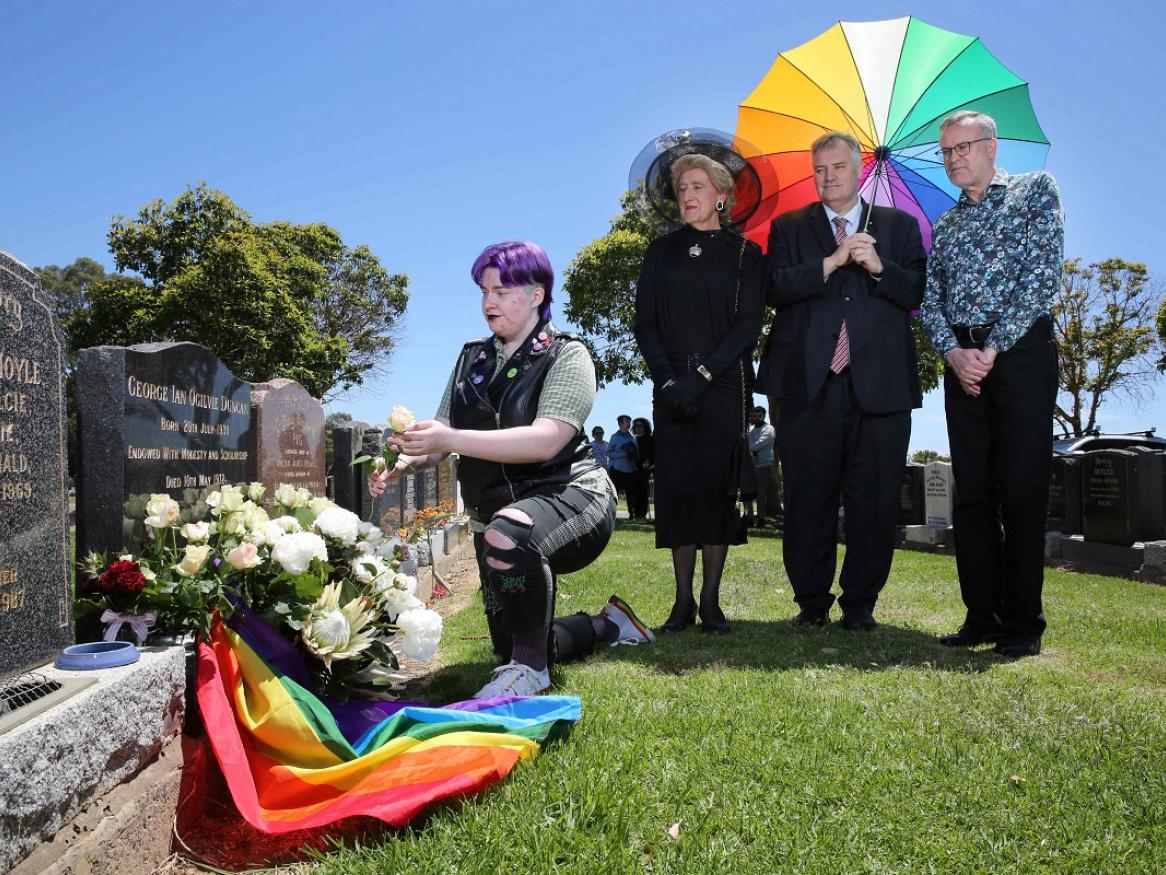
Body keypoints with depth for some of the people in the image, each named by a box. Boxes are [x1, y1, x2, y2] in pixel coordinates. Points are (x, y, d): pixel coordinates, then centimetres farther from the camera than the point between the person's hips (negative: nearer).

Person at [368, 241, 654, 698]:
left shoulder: (566, 355, -10)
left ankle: (529, 666, -19)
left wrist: (451, 440, -35)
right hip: (495, 514, 7)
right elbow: (443, 434, 4)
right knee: (512, 648, 14)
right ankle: (608, 624, 40)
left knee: (505, 535, -41)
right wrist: (403, 463, -19)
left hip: (567, 496, -7)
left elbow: (545, 440, -26)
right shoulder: (472, 358, 8)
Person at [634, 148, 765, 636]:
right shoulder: (661, 252, 14)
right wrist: (667, 379, -9)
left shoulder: (743, 254, 7)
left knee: (717, 486, -5)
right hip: (672, 387, 2)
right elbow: (645, 324, 7)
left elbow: (748, 326, -2)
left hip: (725, 385, -2)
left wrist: (703, 375, -14)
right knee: (676, 485, -2)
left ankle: (711, 600, 2)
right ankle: (683, 600, 5)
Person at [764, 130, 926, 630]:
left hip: (880, 386, 1)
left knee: (874, 501, 2)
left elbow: (919, 293, 5)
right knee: (808, 500, 3)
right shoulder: (789, 228, 14)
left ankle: (860, 603, 14)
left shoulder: (900, 226, 16)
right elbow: (776, 289, -3)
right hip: (810, 386, 0)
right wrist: (831, 262, -13)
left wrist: (879, 267, -11)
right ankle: (811, 602, 15)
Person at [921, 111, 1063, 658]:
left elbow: (1044, 272, -5)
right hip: (963, 362, 4)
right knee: (972, 492, 3)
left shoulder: (1035, 190, 8)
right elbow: (929, 299, 10)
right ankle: (981, 616, 10)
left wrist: (993, 348, -13)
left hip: (1021, 352, -4)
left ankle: (1022, 623, 3)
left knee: (1022, 489, -5)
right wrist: (953, 351, -11)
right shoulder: (944, 226, 20)